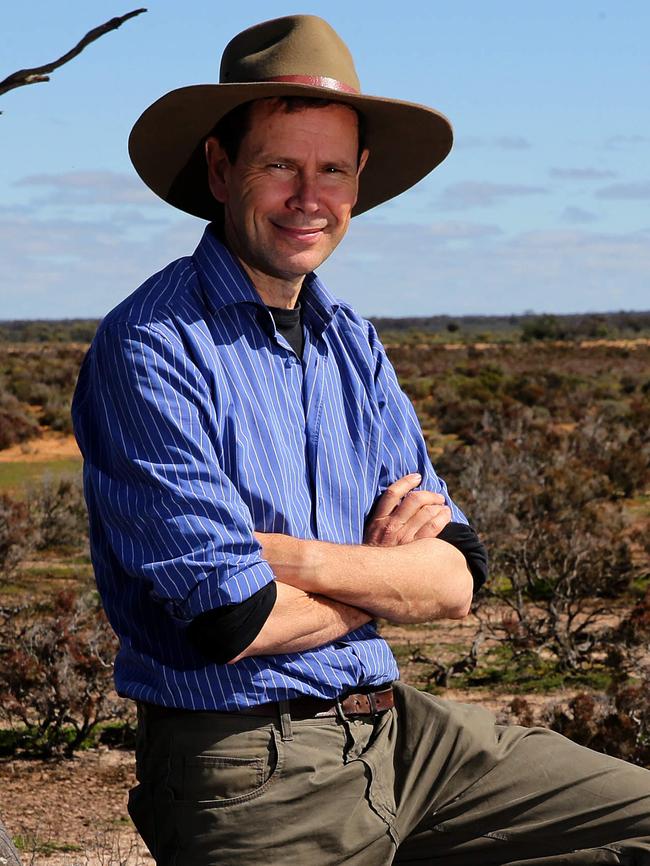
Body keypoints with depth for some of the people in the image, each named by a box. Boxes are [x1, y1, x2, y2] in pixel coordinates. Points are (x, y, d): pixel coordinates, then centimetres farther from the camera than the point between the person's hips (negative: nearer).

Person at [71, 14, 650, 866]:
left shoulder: (354, 345, 10)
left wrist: (301, 558, -14)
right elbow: (234, 621, -21)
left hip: (393, 727, 7)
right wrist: (380, 573, -3)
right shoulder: (153, 350, -13)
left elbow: (455, 580, 3)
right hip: (248, 767, -7)